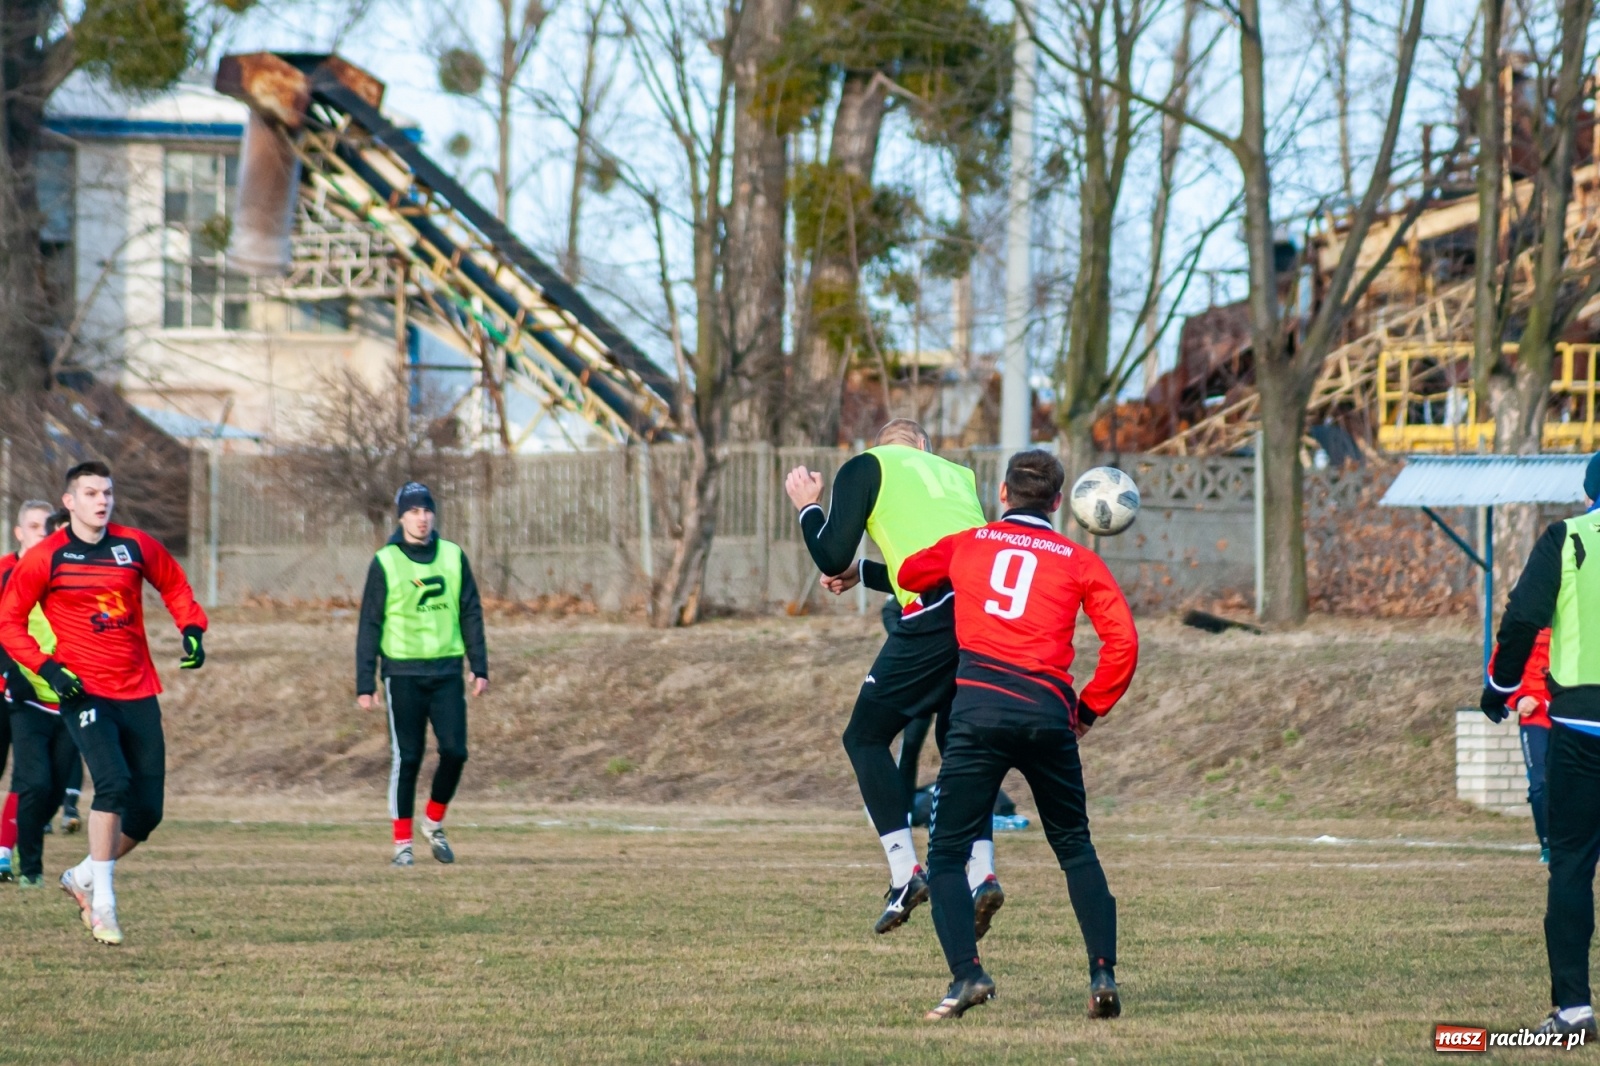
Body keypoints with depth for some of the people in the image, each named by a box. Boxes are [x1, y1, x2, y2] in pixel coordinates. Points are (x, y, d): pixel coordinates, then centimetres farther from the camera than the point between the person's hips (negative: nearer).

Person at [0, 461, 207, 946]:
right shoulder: (46, 557, -4)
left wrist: (192, 630, 3)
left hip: (138, 693, 4)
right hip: (83, 691, -4)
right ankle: (102, 901, -17)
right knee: (114, 782, -26)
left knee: (147, 810, 2)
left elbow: (174, 587, 21)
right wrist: (47, 667, -11)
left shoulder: (135, 546, 5)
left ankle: (84, 877, 25)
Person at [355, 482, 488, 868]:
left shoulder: (453, 557, 7)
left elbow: (471, 614, 11)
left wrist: (480, 668, 5)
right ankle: (402, 843, 5)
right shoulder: (385, 563, -1)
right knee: (406, 758, -2)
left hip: (447, 670, 3)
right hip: (403, 672, -3)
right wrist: (364, 684, -6)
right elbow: (369, 625, -1)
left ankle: (434, 824, 18)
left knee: (454, 751, -4)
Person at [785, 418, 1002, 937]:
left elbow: (831, 558, 6)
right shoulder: (958, 475, 29)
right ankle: (982, 872, 4)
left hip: (933, 622, -6)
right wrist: (864, 573, 44)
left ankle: (905, 873, -5)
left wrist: (807, 507, 24)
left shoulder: (866, 468, 12)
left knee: (866, 738, 8)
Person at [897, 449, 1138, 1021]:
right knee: (1076, 850, 17)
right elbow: (1123, 641, 4)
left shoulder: (965, 544, 16)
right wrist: (1089, 709, 16)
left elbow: (908, 574, 34)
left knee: (946, 852, 5)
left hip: (979, 707, -1)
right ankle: (1103, 974, 4)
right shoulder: (1079, 561, 13)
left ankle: (967, 973, -15)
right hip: (1049, 712, 1)